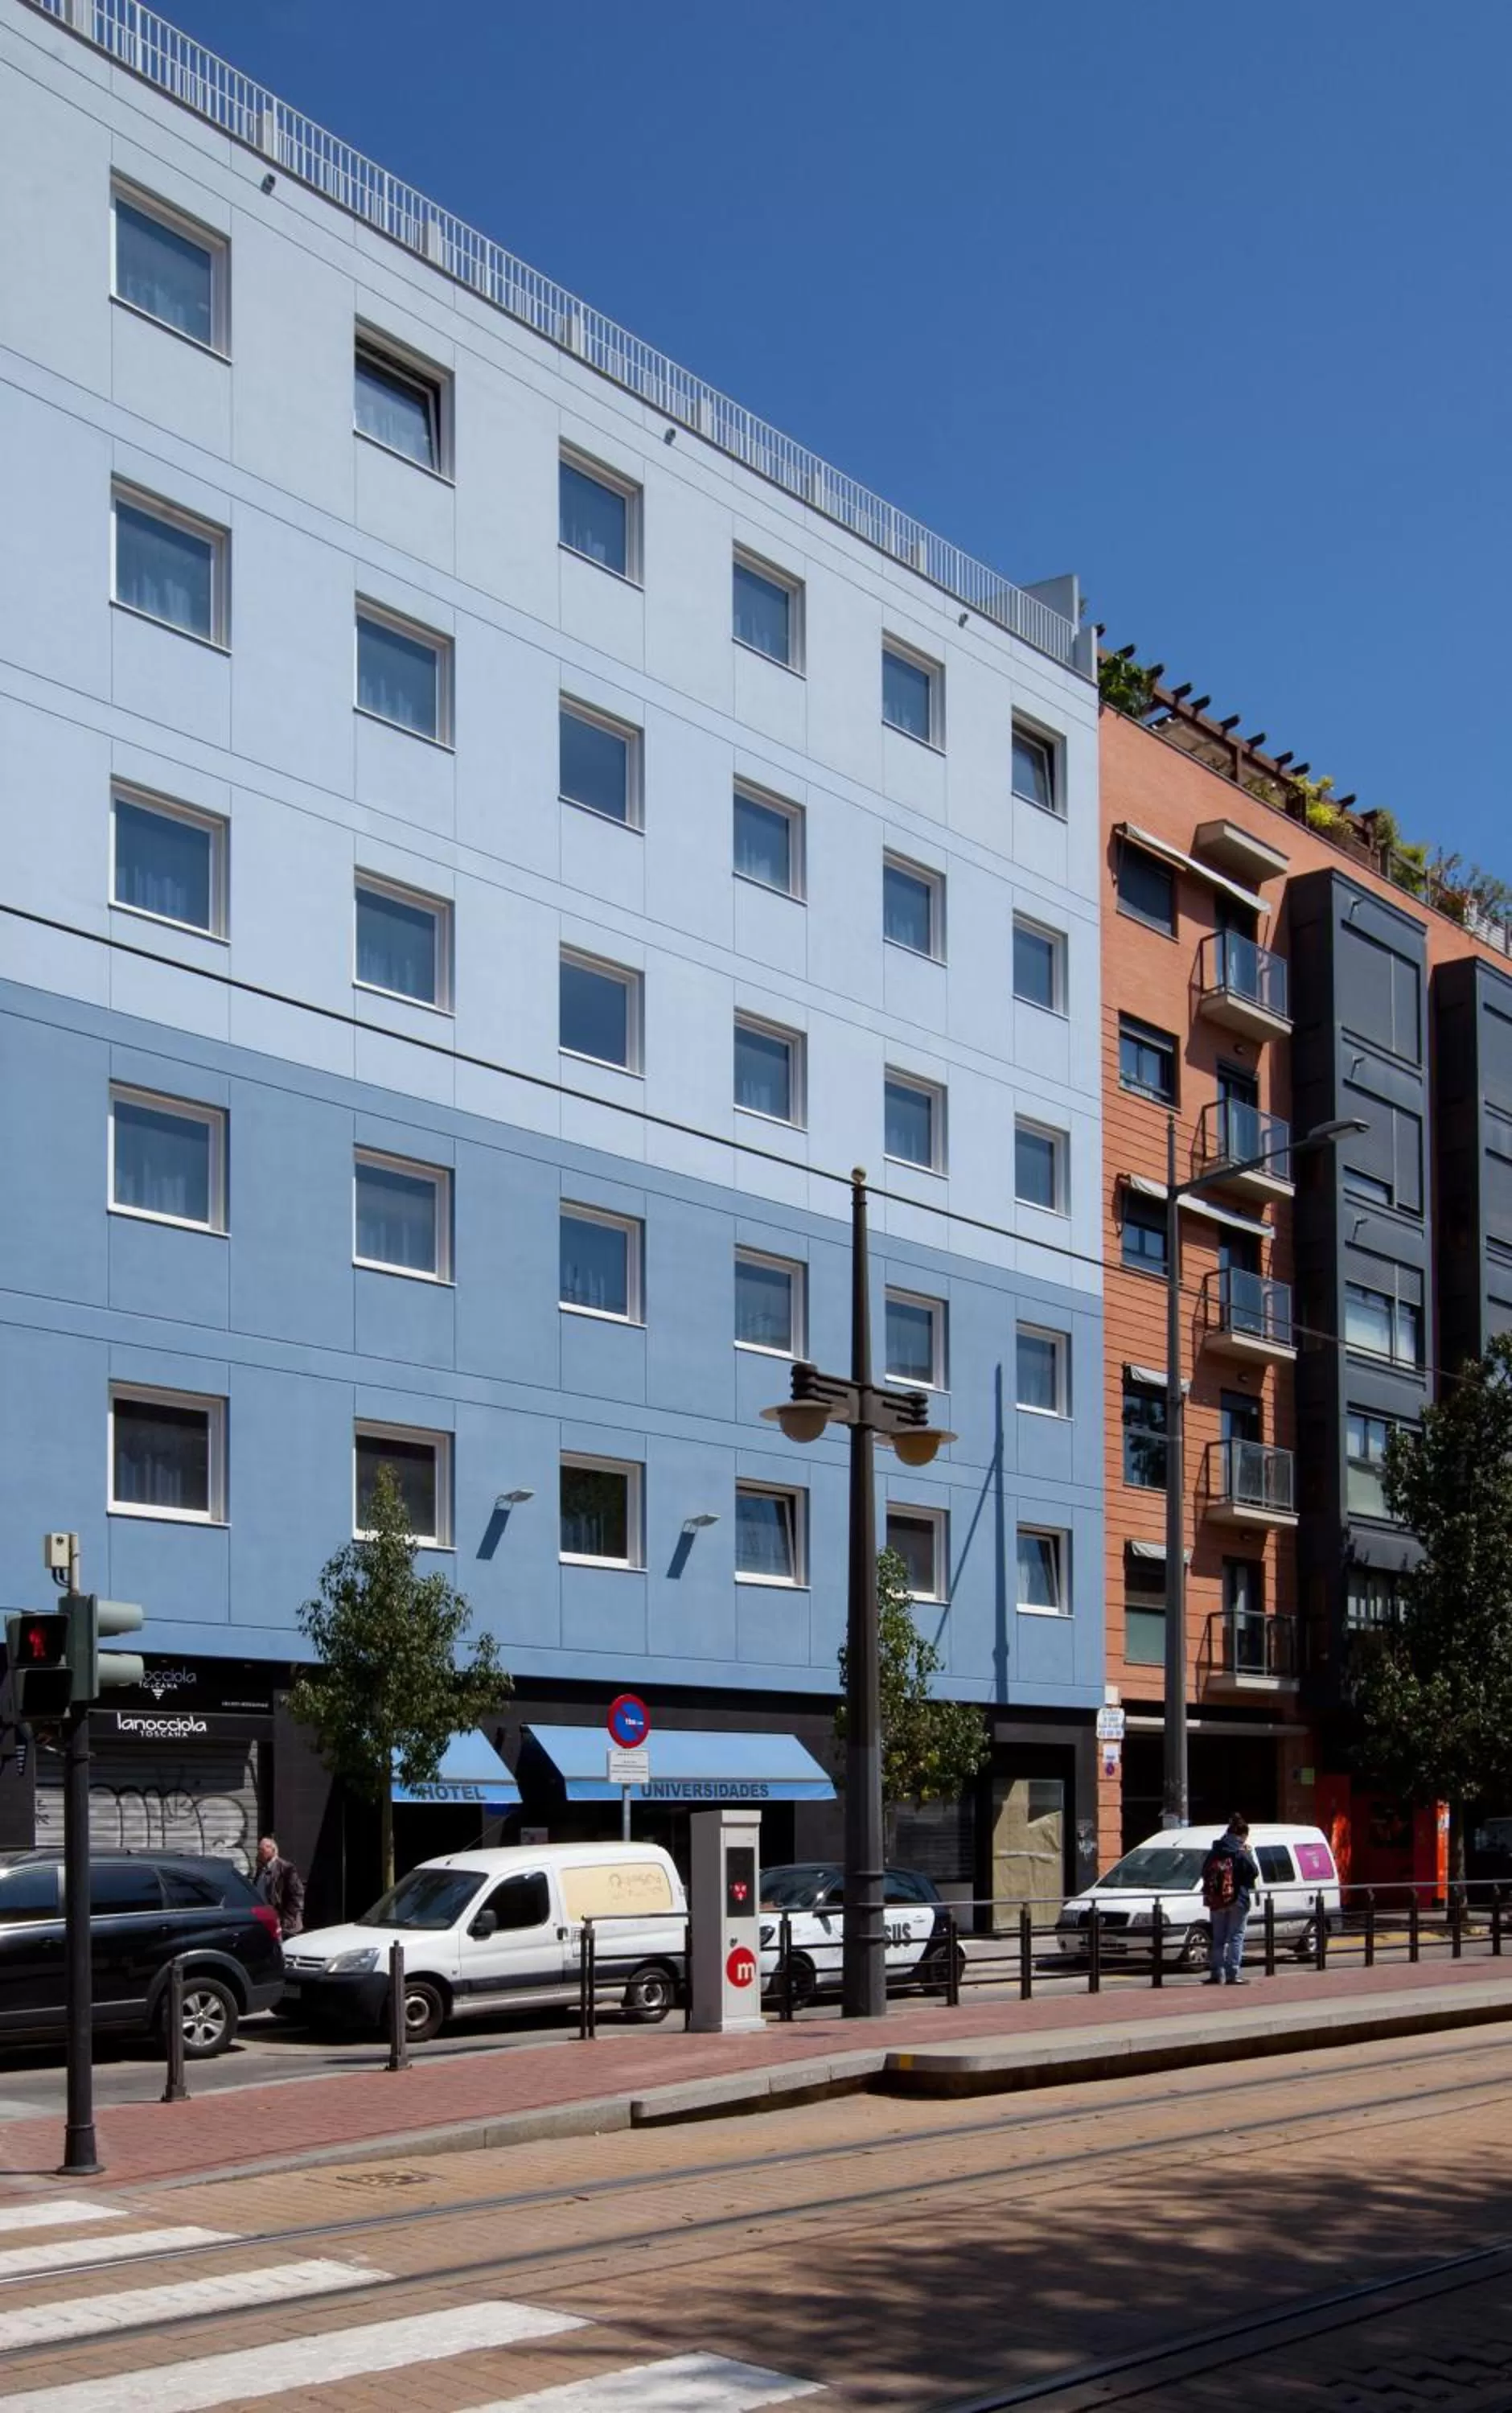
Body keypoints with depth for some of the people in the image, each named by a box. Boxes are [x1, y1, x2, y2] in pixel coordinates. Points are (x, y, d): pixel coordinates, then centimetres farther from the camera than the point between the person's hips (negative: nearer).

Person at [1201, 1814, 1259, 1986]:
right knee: (1236, 1937, -1)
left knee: (1218, 1938, 11)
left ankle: (1217, 1974, 12)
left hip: (1216, 1901, 5)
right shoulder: (1241, 1853, -9)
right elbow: (1253, 1872, -6)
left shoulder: (1215, 1853, 8)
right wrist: (1249, 1854, 4)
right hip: (1237, 1900, -5)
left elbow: (1205, 1873, 11)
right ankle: (1233, 1974, -6)